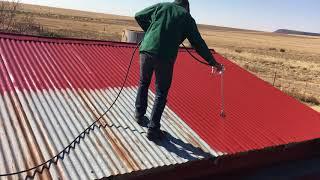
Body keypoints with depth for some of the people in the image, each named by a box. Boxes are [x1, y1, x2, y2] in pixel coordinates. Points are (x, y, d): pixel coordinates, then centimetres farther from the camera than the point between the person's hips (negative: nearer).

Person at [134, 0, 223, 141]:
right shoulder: (187, 17, 13)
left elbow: (138, 16, 21)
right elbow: (198, 44, 13)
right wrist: (213, 63, 21)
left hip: (146, 50, 3)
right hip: (165, 57, -3)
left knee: (143, 84, 26)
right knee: (161, 94, 8)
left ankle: (139, 115, 36)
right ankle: (153, 129, 10)